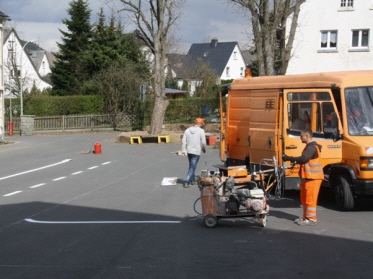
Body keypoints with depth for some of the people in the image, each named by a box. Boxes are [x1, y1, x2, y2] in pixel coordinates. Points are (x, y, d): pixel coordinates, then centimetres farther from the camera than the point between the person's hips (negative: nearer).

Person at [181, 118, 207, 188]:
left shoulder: (187, 130, 4)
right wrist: (204, 150, 7)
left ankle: (192, 180, 32)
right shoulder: (201, 131, -10)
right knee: (192, 167, -2)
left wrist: (183, 150, 6)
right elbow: (203, 142, -10)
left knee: (191, 166, 22)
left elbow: (184, 141, 2)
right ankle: (187, 182, -11)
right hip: (196, 152, -5)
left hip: (189, 151, 5)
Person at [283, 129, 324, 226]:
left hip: (312, 177, -11)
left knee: (310, 198, -6)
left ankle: (311, 219, -1)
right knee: (304, 198, 16)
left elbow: (304, 158, -29)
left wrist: (289, 158, -25)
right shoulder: (309, 147, 18)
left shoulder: (312, 147, -17)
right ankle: (306, 216, 25)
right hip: (307, 177, 11)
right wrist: (294, 160, 6)